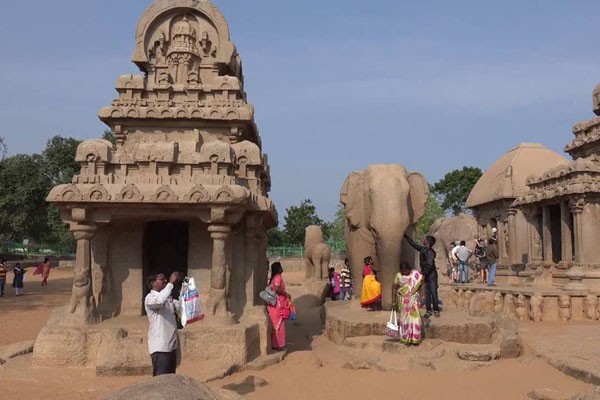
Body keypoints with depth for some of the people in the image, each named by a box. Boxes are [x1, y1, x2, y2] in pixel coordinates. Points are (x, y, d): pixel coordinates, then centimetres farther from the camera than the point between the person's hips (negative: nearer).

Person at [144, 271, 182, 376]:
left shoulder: (169, 298, 14)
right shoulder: (150, 298, -10)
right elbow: (160, 301, -32)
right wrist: (171, 283, -27)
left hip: (171, 345, 8)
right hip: (159, 347, -8)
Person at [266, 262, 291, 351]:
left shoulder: (274, 277, 13)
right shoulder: (278, 277, -13)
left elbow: (272, 288, 13)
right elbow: (277, 289, -26)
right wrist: (286, 294, -15)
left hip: (274, 303, 9)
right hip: (277, 304, -9)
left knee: (275, 324, 14)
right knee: (278, 324, -2)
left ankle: (274, 343, 20)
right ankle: (277, 344, 3)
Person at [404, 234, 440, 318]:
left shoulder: (430, 252, -16)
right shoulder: (422, 249, 7)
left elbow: (430, 265, -22)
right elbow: (413, 244, 18)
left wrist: (424, 274, -23)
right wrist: (406, 236, 19)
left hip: (431, 275, -7)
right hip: (425, 275, 7)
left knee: (434, 293, -2)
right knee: (427, 294, 7)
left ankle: (436, 310, 6)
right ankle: (428, 310, 10)